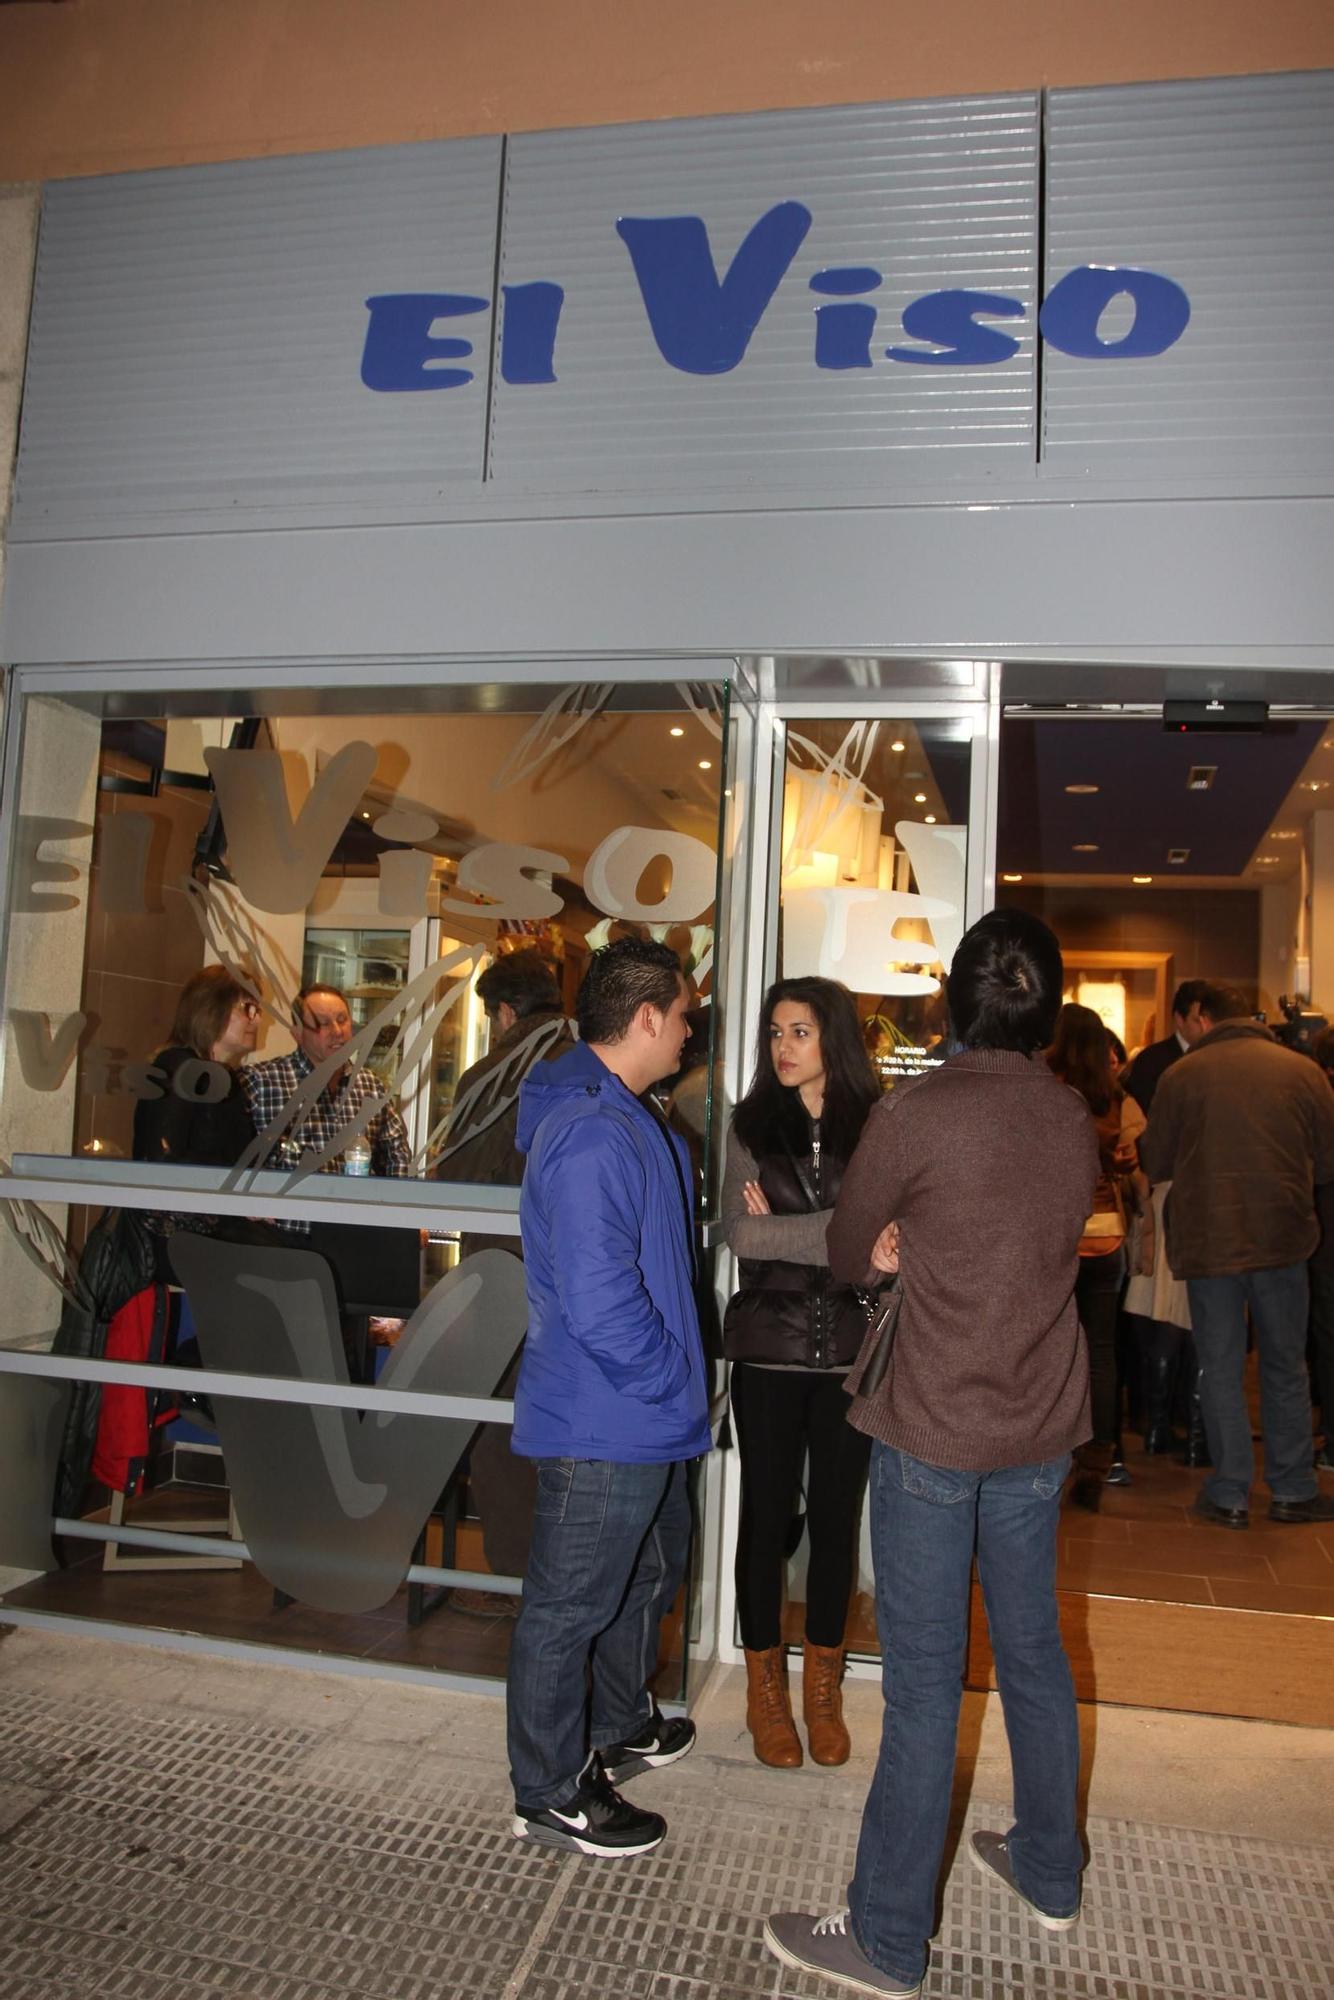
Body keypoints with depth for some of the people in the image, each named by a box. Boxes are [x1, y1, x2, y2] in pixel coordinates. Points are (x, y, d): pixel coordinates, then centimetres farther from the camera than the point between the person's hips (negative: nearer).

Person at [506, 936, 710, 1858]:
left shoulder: (623, 1119, 9)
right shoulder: (591, 1134, -27)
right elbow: (599, 1302, -31)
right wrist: (673, 1377, -17)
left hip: (645, 1417, 11)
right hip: (603, 1423, -11)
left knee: (649, 1573, 27)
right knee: (570, 1603, 8)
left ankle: (620, 1729, 48)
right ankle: (552, 1793, 27)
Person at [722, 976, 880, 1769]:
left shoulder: (876, 1124, -2)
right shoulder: (752, 1124, 2)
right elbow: (740, 1230, -10)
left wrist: (783, 1229, -12)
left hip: (851, 1348, 0)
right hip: (769, 1347, 0)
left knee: (836, 1516, 11)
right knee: (767, 1514, 10)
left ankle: (823, 1689, 30)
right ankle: (766, 1689, 28)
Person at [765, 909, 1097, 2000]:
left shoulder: (915, 1112, -17)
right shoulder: (1075, 1120, -1)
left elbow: (846, 1254, -4)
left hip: (935, 1428, -6)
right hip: (1043, 1426, 6)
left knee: (925, 1680, 5)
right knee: (1033, 1649, 22)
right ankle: (1050, 1872, 42)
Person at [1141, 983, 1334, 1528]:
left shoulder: (1180, 1075, -6)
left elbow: (1156, 1164, 2)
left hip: (1208, 1240, -1)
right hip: (1283, 1238, 1)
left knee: (1221, 1369, 9)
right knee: (1285, 1367, 16)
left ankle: (1229, 1495, 15)